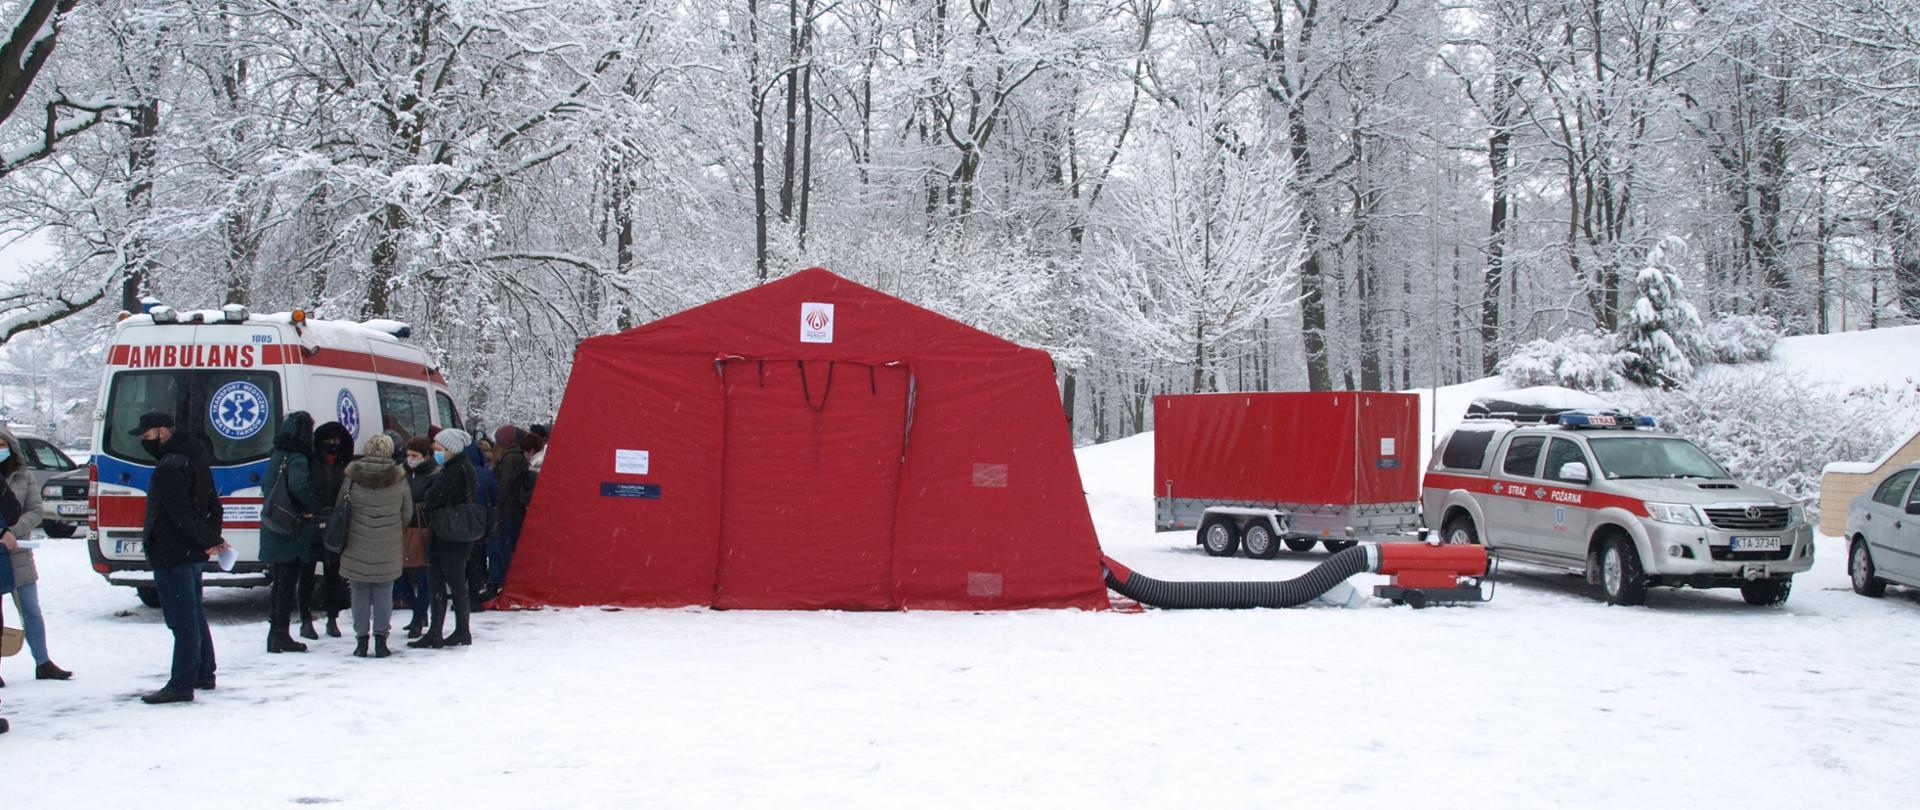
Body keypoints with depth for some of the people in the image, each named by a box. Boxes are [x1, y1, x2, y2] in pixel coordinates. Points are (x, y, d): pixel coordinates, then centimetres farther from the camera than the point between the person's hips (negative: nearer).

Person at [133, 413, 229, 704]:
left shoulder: (169, 467, -19)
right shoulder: (195, 459, 14)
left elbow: (181, 512, -24)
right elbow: (213, 503, 17)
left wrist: (209, 539, -15)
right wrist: (213, 537, 8)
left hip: (172, 556, -10)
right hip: (191, 553, 10)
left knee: (183, 620, -8)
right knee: (194, 616, 18)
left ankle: (181, 685, -5)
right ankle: (204, 674, 27)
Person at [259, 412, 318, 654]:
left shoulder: (277, 455, 11)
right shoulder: (297, 459, -16)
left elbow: (266, 483, 22)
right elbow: (298, 485, -33)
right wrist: (312, 507, -19)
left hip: (273, 531, 8)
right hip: (293, 533, -8)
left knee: (280, 583, 16)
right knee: (288, 586, -1)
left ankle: (275, 632, 21)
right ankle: (282, 636, 3)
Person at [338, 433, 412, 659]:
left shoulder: (352, 477, -5)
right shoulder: (399, 479, -5)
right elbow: (407, 513, 2)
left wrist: (343, 538, 17)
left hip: (357, 547, 0)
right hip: (388, 551, 0)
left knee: (360, 593, 9)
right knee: (384, 593, 8)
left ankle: (361, 640, 11)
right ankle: (380, 638, 5)